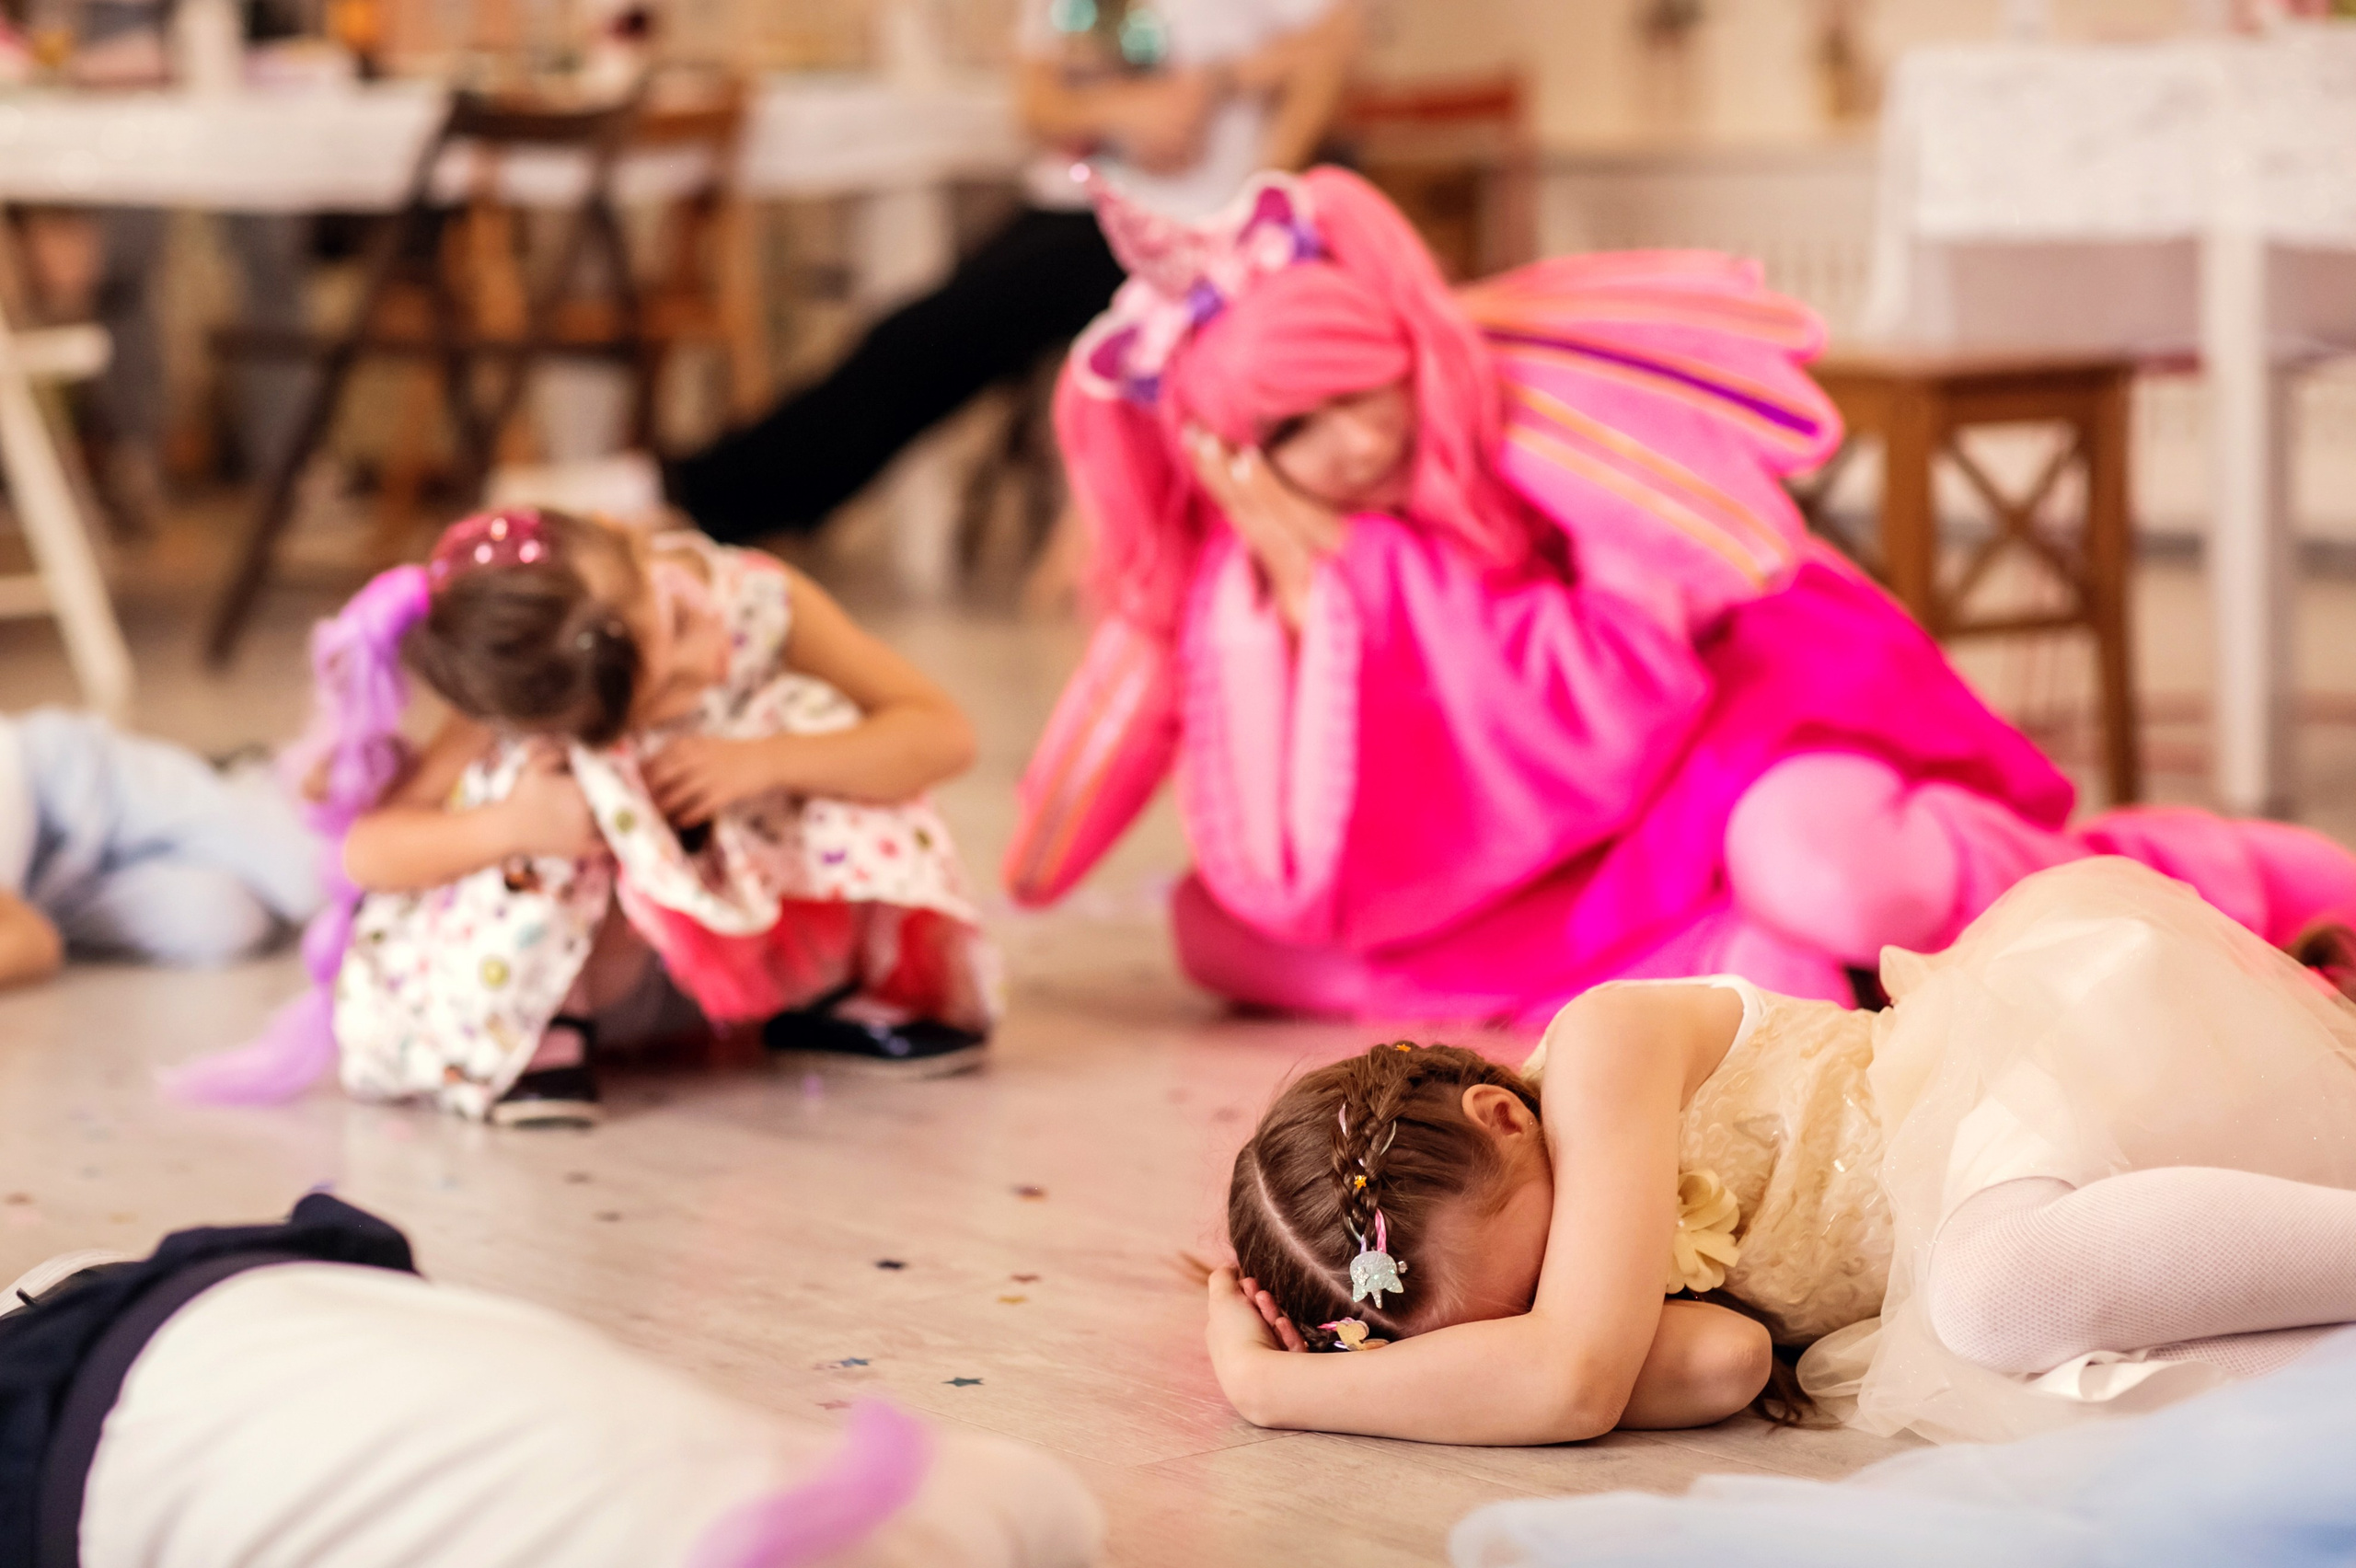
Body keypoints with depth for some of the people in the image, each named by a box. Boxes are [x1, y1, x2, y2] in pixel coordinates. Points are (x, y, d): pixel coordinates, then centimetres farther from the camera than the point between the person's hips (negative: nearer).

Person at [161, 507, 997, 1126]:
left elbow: (944, 734, -24)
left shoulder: (757, 599, -27)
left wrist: (766, 760, -38)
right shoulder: (522, 731, -32)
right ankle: (548, 1026, -10)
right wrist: (507, 825, -48)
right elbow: (367, 850, -30)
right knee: (554, 785, -36)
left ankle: (829, 990, 0)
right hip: (554, 942, -3)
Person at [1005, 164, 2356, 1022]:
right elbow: (1298, 903, -18)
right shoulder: (1240, 587, -10)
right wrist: (1302, 584, -23)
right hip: (1561, 874, 5)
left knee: (1820, 872, -38)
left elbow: (1618, 712, -26)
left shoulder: (1536, 426, -18)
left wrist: (1374, 572, -25)